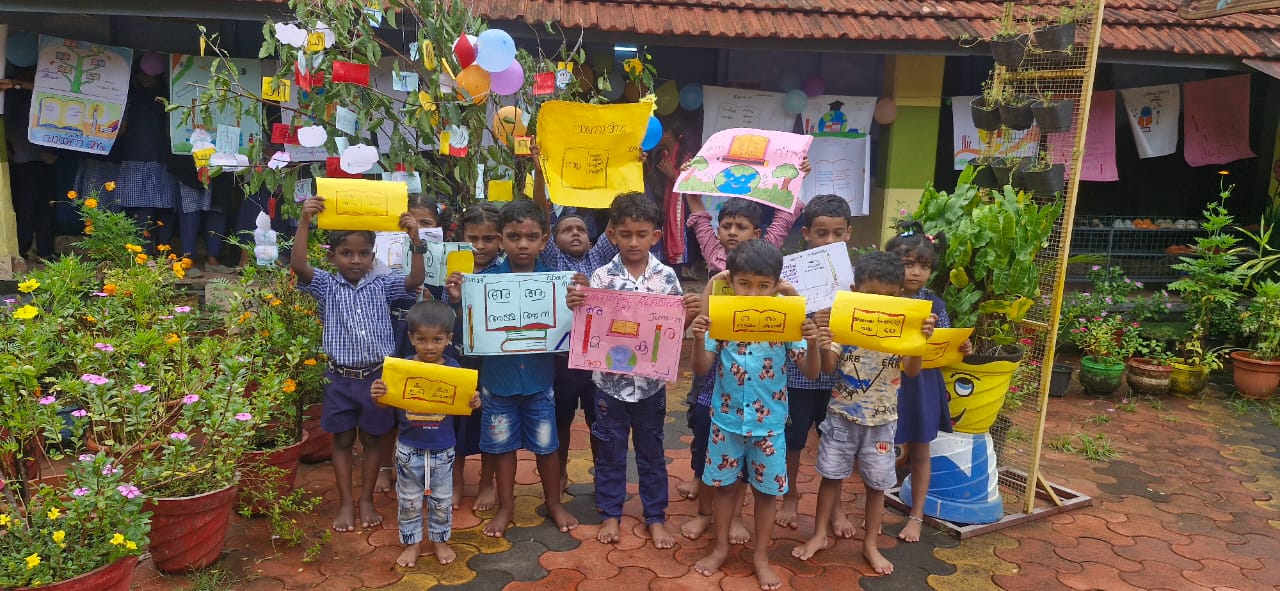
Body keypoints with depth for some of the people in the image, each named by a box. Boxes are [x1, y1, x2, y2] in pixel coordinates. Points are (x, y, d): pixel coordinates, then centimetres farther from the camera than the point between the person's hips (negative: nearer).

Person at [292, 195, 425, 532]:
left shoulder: (382, 286, 2)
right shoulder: (326, 286, -1)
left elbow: (416, 279, -11)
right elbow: (298, 266, -17)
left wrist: (415, 240, -23)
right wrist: (304, 222, -27)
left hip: (376, 375, 1)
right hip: (340, 377, -1)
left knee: (372, 440, 12)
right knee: (343, 441, 11)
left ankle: (367, 501, 27)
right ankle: (345, 504, 23)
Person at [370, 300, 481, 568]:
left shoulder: (453, 368, -9)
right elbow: (388, 403, -4)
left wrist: (474, 403, -22)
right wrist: (377, 396, -24)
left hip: (442, 449, 0)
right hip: (409, 448, 0)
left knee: (442, 500, 16)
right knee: (409, 500, 15)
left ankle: (440, 540, 36)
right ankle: (412, 543, 34)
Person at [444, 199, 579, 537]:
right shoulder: (485, 279, -8)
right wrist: (457, 301, -21)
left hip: (539, 379, 0)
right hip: (498, 378, 0)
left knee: (546, 445, 14)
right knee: (502, 445, 15)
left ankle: (553, 502, 36)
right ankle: (506, 506, 35)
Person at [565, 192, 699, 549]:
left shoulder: (667, 277, -4)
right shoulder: (601, 277, -8)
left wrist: (691, 313, -19)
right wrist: (575, 306, -24)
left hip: (651, 381, 1)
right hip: (610, 381, 0)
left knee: (651, 452, 15)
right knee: (610, 451, 14)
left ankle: (655, 517, 31)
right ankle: (610, 513, 33)